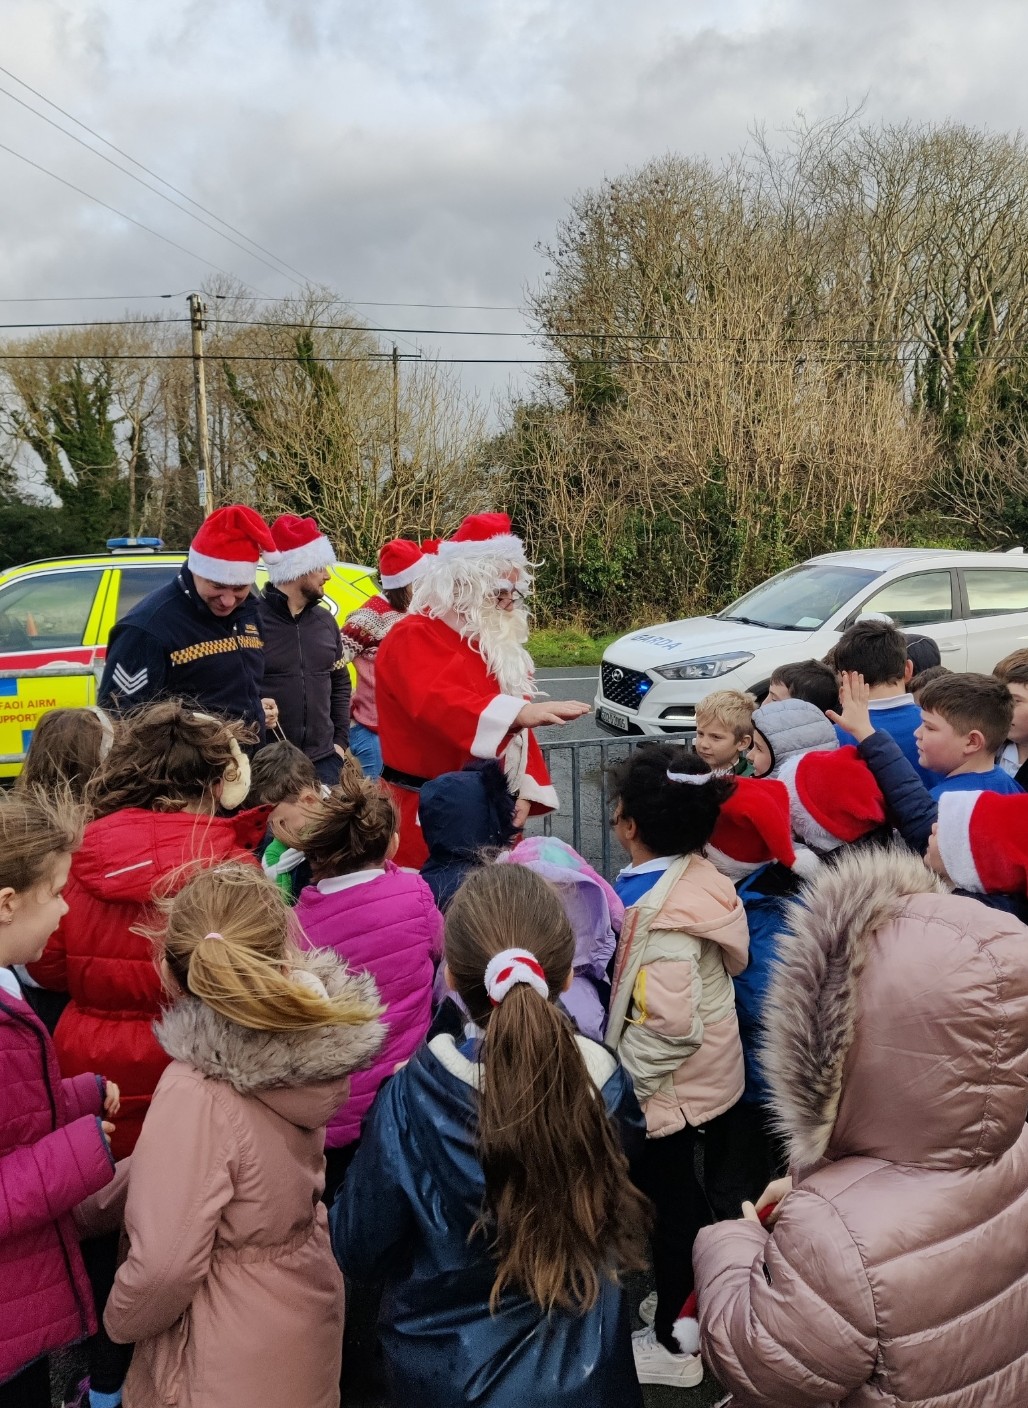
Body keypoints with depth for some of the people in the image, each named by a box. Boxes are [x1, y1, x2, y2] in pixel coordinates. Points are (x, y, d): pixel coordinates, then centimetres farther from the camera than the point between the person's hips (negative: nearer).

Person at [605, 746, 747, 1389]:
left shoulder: (655, 908, -30)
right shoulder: (701, 875, -5)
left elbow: (669, 1026, -32)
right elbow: (732, 959, 8)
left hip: (669, 1087, -9)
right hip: (705, 1076, 9)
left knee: (667, 1203, 10)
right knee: (683, 1194, 26)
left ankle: (675, 1343, 29)